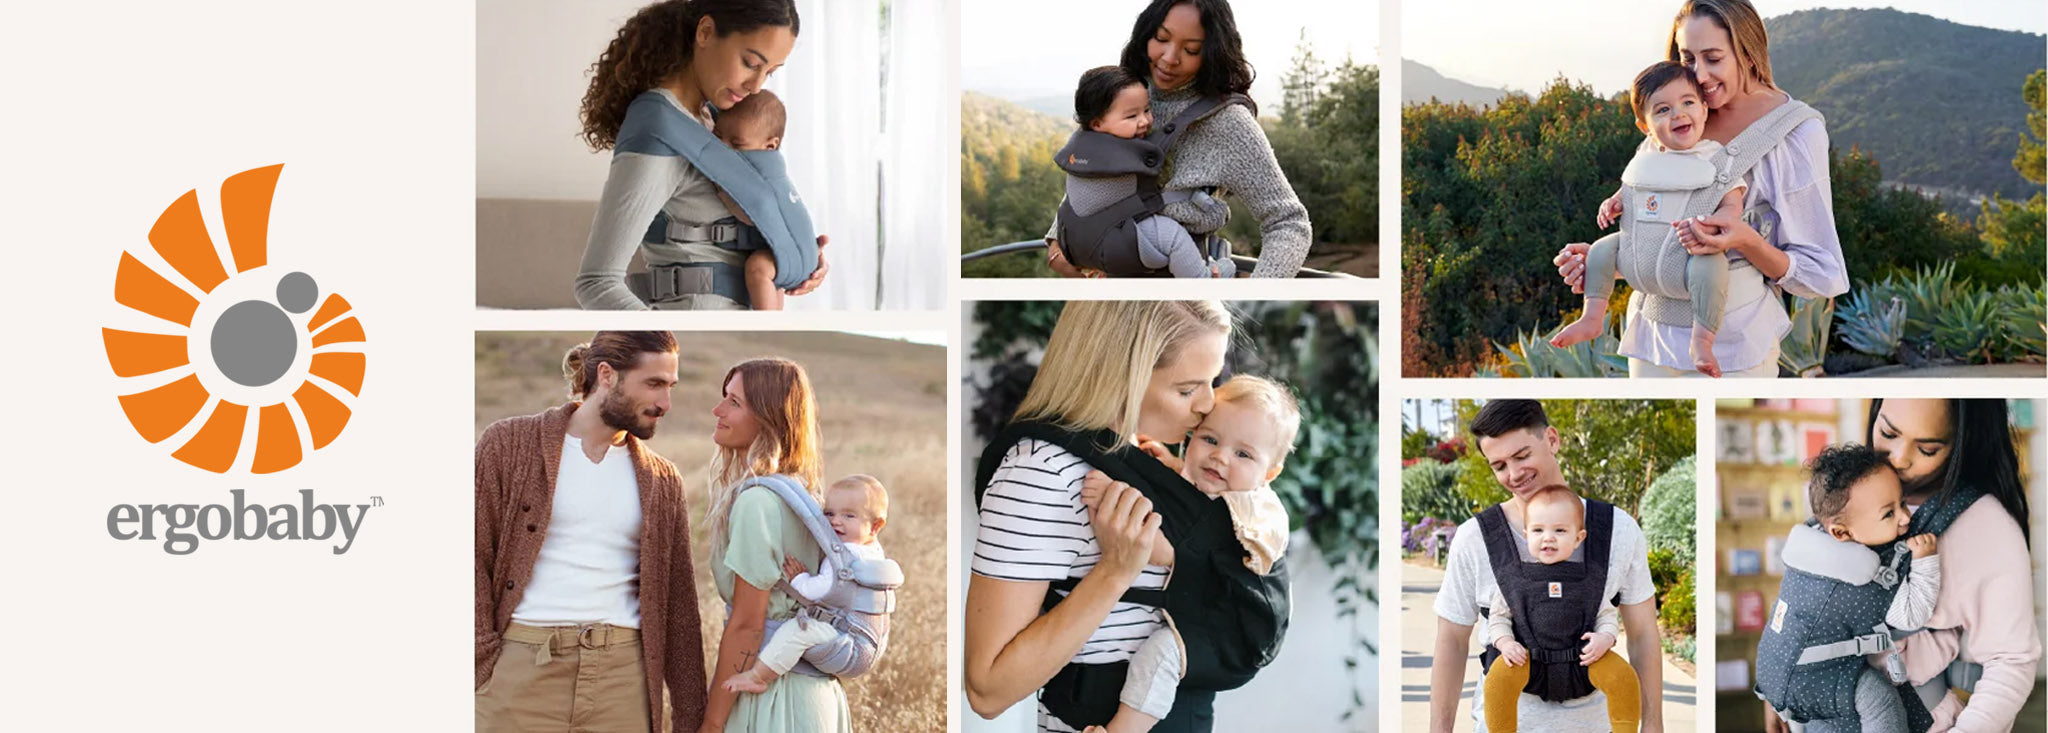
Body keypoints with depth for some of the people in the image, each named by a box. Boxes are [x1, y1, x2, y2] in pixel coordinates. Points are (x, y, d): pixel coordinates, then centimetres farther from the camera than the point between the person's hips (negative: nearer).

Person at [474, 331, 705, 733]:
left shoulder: (661, 481, 12)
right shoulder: (508, 444, 3)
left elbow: (678, 601, 12)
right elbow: (475, 560, 0)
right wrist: (484, 662, -10)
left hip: (622, 673, 3)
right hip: (521, 667, -2)